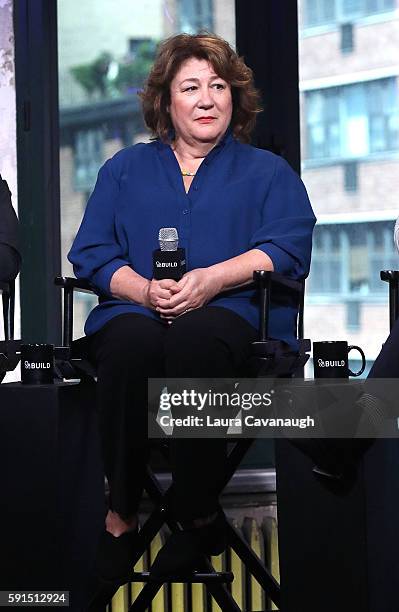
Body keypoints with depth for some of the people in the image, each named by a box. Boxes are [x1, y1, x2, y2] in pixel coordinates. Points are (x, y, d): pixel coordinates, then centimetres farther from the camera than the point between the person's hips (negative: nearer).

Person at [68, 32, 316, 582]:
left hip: (231, 311, -1)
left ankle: (200, 516, -30)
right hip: (136, 310, 2)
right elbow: (90, 253, 14)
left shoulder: (267, 172, 21)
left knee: (194, 338, -40)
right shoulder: (125, 169, 26)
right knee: (131, 341, -38)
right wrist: (144, 289, -9)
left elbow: (289, 248, 3)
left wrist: (213, 278, -14)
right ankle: (121, 513, -28)